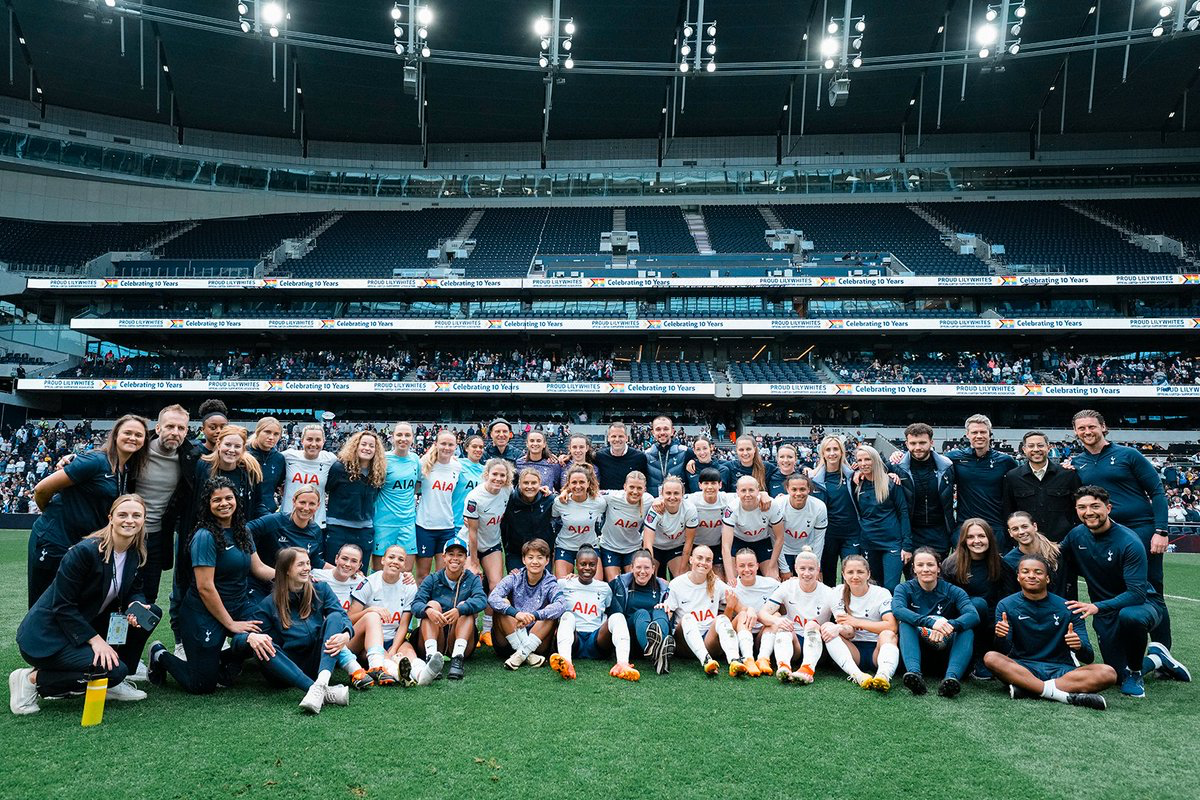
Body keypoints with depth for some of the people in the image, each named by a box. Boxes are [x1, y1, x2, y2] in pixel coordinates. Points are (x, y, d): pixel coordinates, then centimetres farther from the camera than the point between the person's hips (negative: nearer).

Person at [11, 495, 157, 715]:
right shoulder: (85, 551, -22)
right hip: (46, 637, -8)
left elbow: (134, 590, 9)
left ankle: (113, 683, 4)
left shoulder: (135, 555, 0)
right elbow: (62, 606, -20)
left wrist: (137, 606, -16)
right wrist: (95, 639, -23)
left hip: (86, 625, 8)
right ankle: (32, 679, -6)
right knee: (113, 671, -24)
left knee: (152, 612, -6)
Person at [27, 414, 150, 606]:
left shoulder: (129, 472, 6)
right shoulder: (96, 461, -17)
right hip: (53, 539, -7)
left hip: (83, 543, 7)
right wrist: (50, 514, 2)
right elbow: (42, 489, -14)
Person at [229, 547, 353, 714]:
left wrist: (346, 635, -29)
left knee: (334, 617, -20)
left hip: (319, 662, 1)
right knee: (260, 648, -29)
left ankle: (321, 683, -45)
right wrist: (250, 637, -28)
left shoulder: (321, 590, 10)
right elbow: (237, 642, -2)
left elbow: (342, 616, -5)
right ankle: (325, 692, -46)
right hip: (289, 668, 0)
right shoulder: (269, 604, 5)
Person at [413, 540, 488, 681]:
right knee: (433, 604, -18)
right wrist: (428, 610, -33)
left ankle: (457, 659, -38)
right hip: (435, 639, 0)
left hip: (460, 638, 0)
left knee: (465, 606, -20)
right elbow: (416, 604, -9)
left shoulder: (472, 579, 6)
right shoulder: (432, 579, 8)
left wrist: (459, 610, -35)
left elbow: (482, 600, -16)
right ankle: (431, 656, -40)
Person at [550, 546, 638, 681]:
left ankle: (623, 663, -48)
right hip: (573, 639, -2)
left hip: (597, 640, 2)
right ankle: (566, 663, -59)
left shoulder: (604, 588, 19)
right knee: (567, 616, -31)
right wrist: (558, 627, -3)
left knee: (617, 617, -23)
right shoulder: (563, 584, 12)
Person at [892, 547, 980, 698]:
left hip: (945, 650, 1)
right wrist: (931, 622, -40)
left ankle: (952, 677, -47)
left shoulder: (952, 591, -1)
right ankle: (914, 673, -48)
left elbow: (974, 615, -20)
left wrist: (949, 626, -41)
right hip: (917, 649, 0)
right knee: (905, 624, -26)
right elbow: (897, 609, -25)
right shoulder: (905, 588, -2)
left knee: (967, 631, -24)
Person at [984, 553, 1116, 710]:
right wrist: (1001, 637, -31)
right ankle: (1065, 695, -31)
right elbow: (1004, 651, -7)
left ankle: (1027, 689, -27)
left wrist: (1079, 646, -26)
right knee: (991, 657, -31)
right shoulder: (1006, 605, 0)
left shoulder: (1066, 608, 1)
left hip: (1061, 670, 1)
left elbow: (1088, 659, -1)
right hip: (1021, 668, -1)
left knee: (1108, 673, -24)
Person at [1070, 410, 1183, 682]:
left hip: (1141, 531, -3)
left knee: (1153, 594, -1)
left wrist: (1160, 531, -10)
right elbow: (1074, 503, 14)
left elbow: (1157, 492, -1)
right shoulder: (1075, 463, 9)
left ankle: (1162, 653, 9)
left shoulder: (1127, 455, 0)